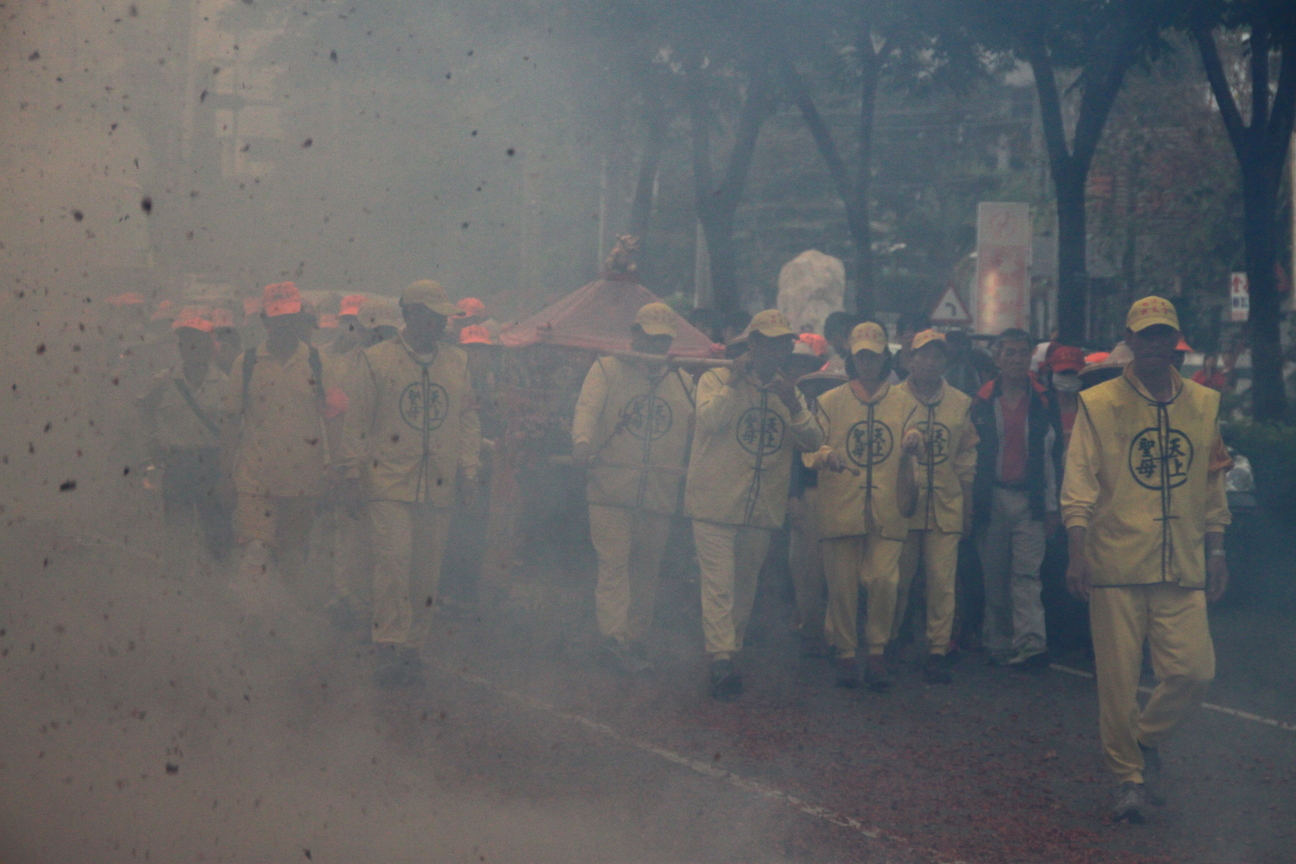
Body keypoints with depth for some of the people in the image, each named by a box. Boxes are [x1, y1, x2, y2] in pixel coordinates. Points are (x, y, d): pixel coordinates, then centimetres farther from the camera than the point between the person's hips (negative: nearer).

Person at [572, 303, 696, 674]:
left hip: (661, 495, 3)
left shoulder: (684, 382, 16)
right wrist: (582, 442, -29)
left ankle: (636, 638, 17)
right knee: (614, 563, -9)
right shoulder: (607, 370, 5)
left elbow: (696, 432, 16)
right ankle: (614, 637, -12)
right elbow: (587, 409, -9)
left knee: (646, 568, 8)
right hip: (611, 490, -3)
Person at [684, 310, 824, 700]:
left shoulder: (787, 390, 13)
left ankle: (732, 651, 23)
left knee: (745, 586, 12)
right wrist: (734, 383, -19)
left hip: (762, 509, 5)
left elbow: (813, 441, 1)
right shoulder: (716, 379, 0)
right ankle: (721, 660, -16)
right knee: (719, 583, -12)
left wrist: (793, 406, -14)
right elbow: (709, 419, -19)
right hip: (715, 504, -5)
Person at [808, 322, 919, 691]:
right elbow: (811, 453, 3)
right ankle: (845, 655, 13)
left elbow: (911, 456, 12)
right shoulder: (830, 401, 10)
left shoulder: (904, 403, 13)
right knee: (842, 585, 0)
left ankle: (877, 654, 4)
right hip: (840, 508, 0)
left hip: (887, 510, 0)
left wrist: (910, 449, -11)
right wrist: (825, 456, -20)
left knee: (884, 581, -10)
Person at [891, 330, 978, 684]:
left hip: (946, 505, 2)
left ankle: (937, 651, 5)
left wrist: (968, 507, 12)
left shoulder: (960, 404, 10)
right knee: (897, 580, 3)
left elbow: (966, 458, 14)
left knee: (942, 582, -2)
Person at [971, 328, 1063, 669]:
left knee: (1027, 573, -11)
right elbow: (970, 455, 10)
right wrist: (972, 501, 5)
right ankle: (999, 645, 13)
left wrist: (1051, 504, 4)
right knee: (995, 578, 5)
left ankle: (1031, 644, -17)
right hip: (992, 500, 1)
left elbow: (1052, 455, 8)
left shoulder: (1044, 403, 7)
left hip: (1030, 500, -1)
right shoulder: (982, 403, 8)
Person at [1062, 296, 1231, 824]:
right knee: (1118, 677, 0)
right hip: (1116, 562, -3)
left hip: (1182, 565, 3)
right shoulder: (1099, 404, -1)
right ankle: (1128, 776, 16)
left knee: (1193, 669, -6)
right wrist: (1077, 554, -11)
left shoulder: (1203, 405, 10)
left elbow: (1213, 487, 15)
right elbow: (1079, 484, -4)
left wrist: (1216, 553, 11)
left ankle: (1147, 737, 21)